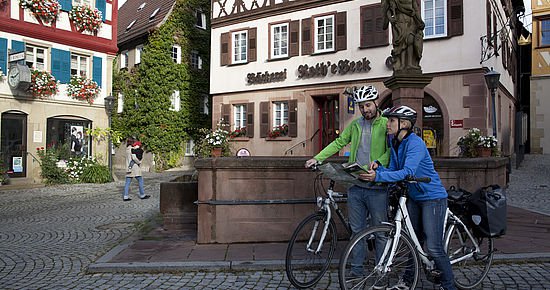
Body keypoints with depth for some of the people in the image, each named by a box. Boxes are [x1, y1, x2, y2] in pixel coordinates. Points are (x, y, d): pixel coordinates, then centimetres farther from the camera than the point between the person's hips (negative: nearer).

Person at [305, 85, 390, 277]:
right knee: (357, 230, 13)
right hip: (355, 186, 5)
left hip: (376, 187, -4)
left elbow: (391, 151, -11)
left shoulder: (386, 124, -2)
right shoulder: (355, 124, 12)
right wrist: (317, 158, 7)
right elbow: (338, 143, 16)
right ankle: (357, 269, 25)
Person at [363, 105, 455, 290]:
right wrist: (377, 167, -15)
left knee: (434, 248, -7)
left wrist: (378, 176, -39)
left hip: (432, 198, -8)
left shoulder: (415, 143, -21)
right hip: (414, 197, 8)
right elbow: (393, 170, 4)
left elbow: (407, 172, -32)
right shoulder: (394, 143, 5)